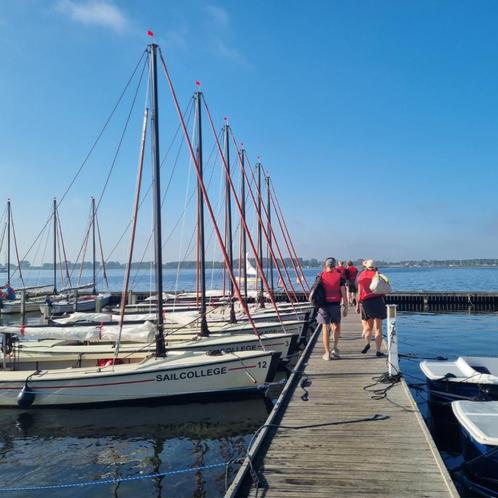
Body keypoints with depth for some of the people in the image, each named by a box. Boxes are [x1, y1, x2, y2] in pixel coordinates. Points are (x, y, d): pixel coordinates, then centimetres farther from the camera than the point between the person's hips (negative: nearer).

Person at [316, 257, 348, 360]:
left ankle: (327, 353, 7)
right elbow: (343, 293, -5)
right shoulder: (339, 276, -1)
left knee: (325, 328, 5)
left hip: (323, 305, 0)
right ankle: (335, 347, 7)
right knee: (336, 326, 19)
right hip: (335, 304, 0)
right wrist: (345, 307, 1)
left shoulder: (320, 276, 2)